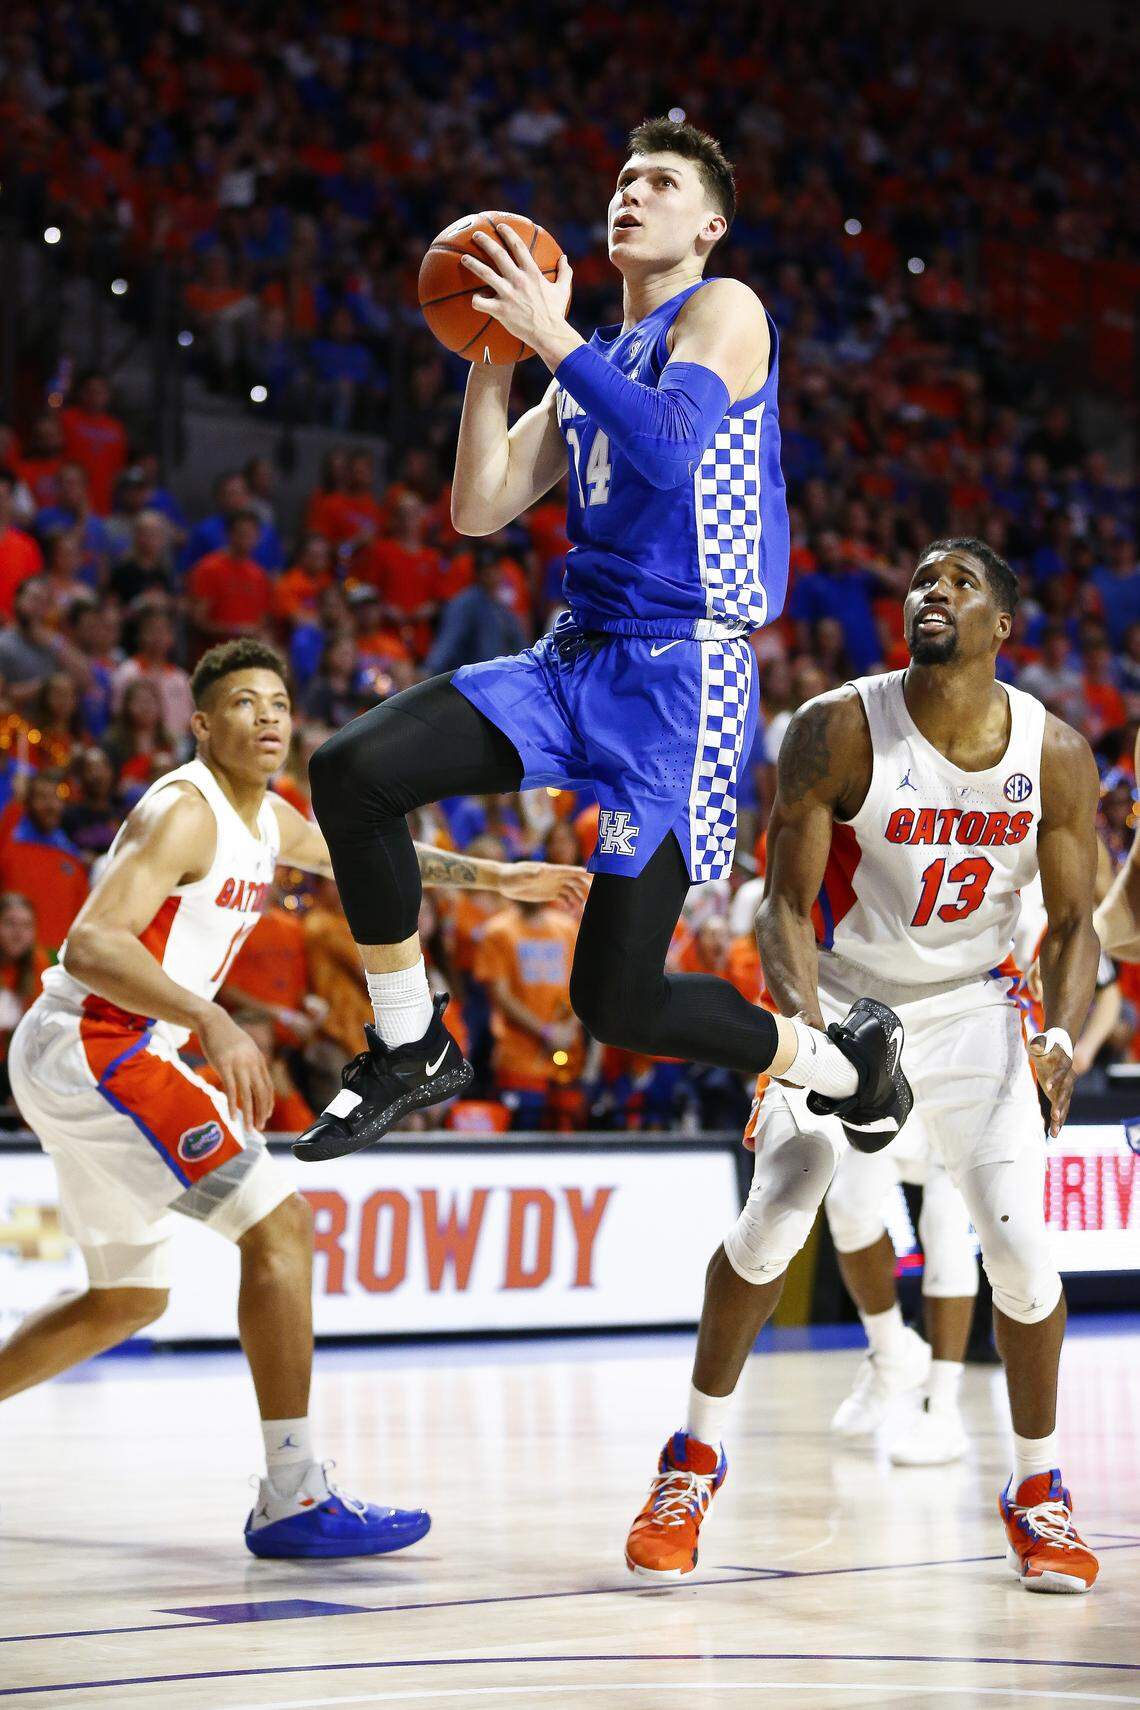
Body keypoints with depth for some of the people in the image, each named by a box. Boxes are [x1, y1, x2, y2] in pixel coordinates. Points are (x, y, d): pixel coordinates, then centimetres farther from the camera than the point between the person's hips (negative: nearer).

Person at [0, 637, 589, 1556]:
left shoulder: (271, 820, 13)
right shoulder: (184, 813, -16)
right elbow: (90, 945, -29)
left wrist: (498, 879, 24)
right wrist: (212, 1021, -41)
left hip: (84, 1059, 10)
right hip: (92, 1044, -10)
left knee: (128, 1300, 20)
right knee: (279, 1223, -15)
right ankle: (293, 1497, -14)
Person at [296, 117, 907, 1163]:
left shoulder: (723, 311, -2)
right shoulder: (594, 368, 21)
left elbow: (671, 445, -22)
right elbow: (479, 509, 13)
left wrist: (550, 334, -18)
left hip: (682, 674, -7)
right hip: (577, 658, 7)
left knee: (619, 1001, -9)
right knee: (352, 772, -13)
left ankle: (850, 1065, 17)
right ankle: (411, 1050, 2)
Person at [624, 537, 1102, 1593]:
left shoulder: (1056, 755, -13)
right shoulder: (837, 732, -19)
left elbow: (1072, 924, -3)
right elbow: (785, 903, -14)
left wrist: (1060, 1038, -21)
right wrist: (807, 1026, -30)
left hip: (971, 1009, 2)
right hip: (841, 999, -1)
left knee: (1019, 1246, -9)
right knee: (774, 1219, -15)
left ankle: (1038, 1490, 12)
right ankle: (695, 1458, 6)